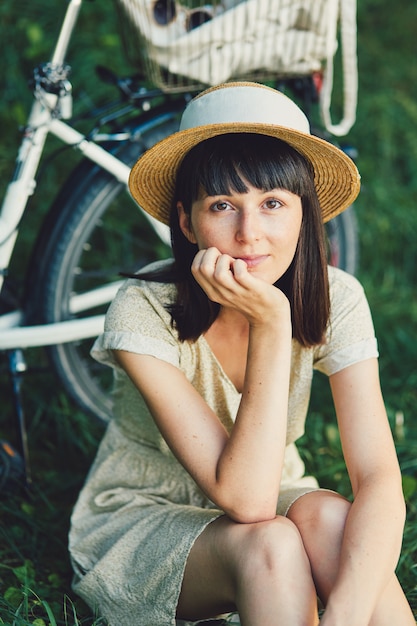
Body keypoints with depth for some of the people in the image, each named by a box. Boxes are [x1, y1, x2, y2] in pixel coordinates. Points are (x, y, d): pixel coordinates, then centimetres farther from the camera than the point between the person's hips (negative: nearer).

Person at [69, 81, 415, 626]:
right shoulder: (143, 313, -27)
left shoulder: (336, 301, -18)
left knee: (328, 517, -31)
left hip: (269, 501, 3)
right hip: (140, 517, -2)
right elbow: (244, 498, -32)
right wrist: (270, 325, -38)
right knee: (268, 544, -33)